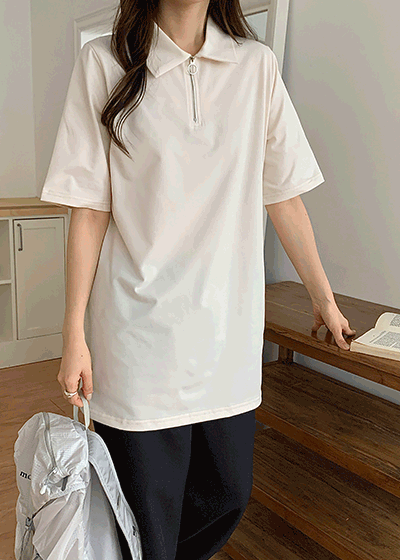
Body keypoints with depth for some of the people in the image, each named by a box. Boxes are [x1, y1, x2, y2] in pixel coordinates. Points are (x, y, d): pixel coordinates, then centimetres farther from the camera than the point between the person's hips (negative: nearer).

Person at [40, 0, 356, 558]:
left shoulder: (257, 65, 7)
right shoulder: (104, 63, 1)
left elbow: (282, 195, 10)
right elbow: (90, 211, -2)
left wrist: (323, 295, 13)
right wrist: (75, 333, -4)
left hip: (229, 329, 3)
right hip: (141, 333, -3)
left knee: (229, 492, 15)